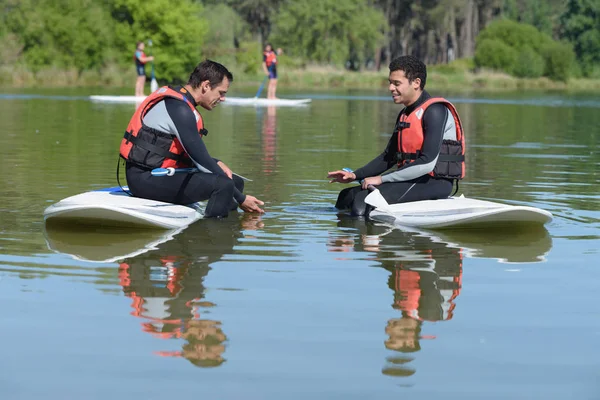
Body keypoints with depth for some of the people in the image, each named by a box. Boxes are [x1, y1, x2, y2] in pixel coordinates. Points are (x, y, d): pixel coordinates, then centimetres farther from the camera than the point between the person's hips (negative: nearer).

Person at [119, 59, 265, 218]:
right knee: (224, 185, -27)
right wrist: (241, 199, -12)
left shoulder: (174, 95, 13)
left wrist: (216, 163, 4)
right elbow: (202, 161, -18)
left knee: (235, 182, 8)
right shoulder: (180, 109, -18)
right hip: (145, 179, -11)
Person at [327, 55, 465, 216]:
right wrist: (355, 175, 9)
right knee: (347, 196, 2)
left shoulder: (434, 111, -14)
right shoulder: (405, 115, 17)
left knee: (364, 198, -26)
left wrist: (382, 179, -19)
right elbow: (388, 157, 24)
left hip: (436, 183, -10)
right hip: (412, 181, 10)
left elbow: (427, 163, -23)